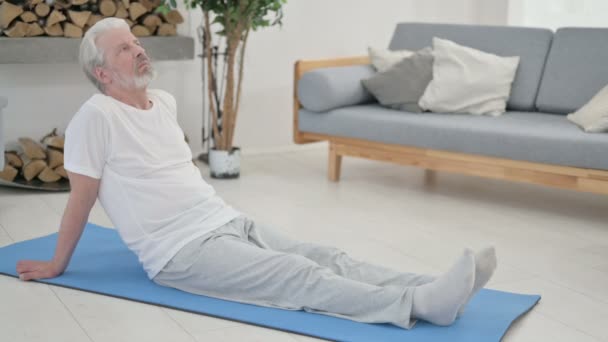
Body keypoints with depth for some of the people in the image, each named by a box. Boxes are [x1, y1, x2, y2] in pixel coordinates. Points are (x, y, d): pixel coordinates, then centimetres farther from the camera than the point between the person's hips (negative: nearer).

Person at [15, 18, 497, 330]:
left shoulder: (164, 103, 14)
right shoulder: (96, 116, -11)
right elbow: (81, 197, -6)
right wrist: (56, 264, 2)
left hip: (229, 222, 8)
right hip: (181, 252, -8)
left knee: (325, 258, -10)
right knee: (300, 278, -24)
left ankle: (434, 290, -21)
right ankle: (421, 303, -36)